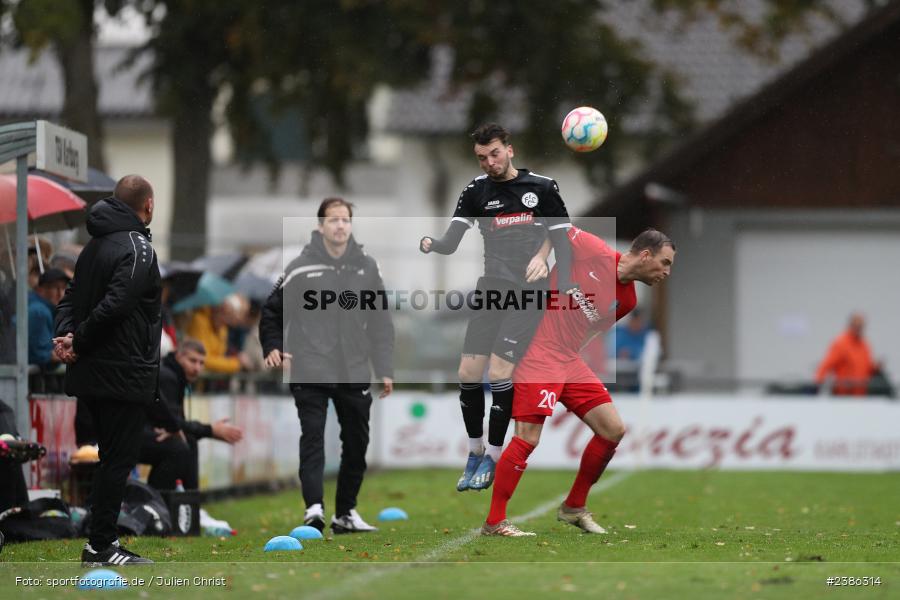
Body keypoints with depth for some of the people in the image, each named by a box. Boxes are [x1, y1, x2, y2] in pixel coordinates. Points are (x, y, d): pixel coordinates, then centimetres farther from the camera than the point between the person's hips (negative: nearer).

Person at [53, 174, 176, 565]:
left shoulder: (95, 243, 15)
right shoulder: (137, 248, -14)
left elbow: (72, 296, 13)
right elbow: (115, 305, -24)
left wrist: (66, 335, -4)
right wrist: (78, 341, -13)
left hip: (92, 373, 9)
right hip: (124, 374, -9)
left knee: (112, 456, 16)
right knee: (118, 459, -4)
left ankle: (101, 542, 18)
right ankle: (101, 548, -3)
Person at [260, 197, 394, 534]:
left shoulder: (366, 267, 8)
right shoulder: (301, 268, -1)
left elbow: (381, 323, 11)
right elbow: (272, 312, 8)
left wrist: (385, 370, 7)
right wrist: (273, 348, -6)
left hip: (355, 373, 4)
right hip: (310, 371, -4)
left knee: (356, 443, 9)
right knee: (312, 437, -15)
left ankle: (346, 513, 21)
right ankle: (314, 507, -24)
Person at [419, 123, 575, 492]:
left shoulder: (542, 188, -1)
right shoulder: (476, 192, 5)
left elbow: (562, 239, 1)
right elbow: (451, 243, -4)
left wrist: (566, 287, -11)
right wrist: (430, 245, -27)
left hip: (527, 293, -4)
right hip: (491, 290, 4)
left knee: (500, 372, -13)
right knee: (468, 372, -2)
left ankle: (493, 457, 0)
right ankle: (475, 451, 16)